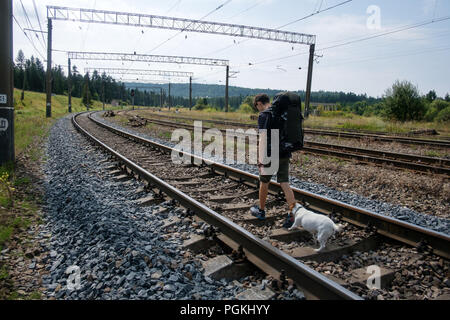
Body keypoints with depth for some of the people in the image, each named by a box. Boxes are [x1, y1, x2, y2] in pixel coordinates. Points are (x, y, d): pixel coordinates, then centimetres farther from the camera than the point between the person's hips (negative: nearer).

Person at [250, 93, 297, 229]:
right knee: (284, 183, 4)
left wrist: (261, 159, -18)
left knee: (264, 182, 12)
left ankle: (261, 211, 29)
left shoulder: (263, 115, -10)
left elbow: (263, 139, -18)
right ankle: (292, 214, -4)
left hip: (270, 155, -6)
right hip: (284, 154, 6)